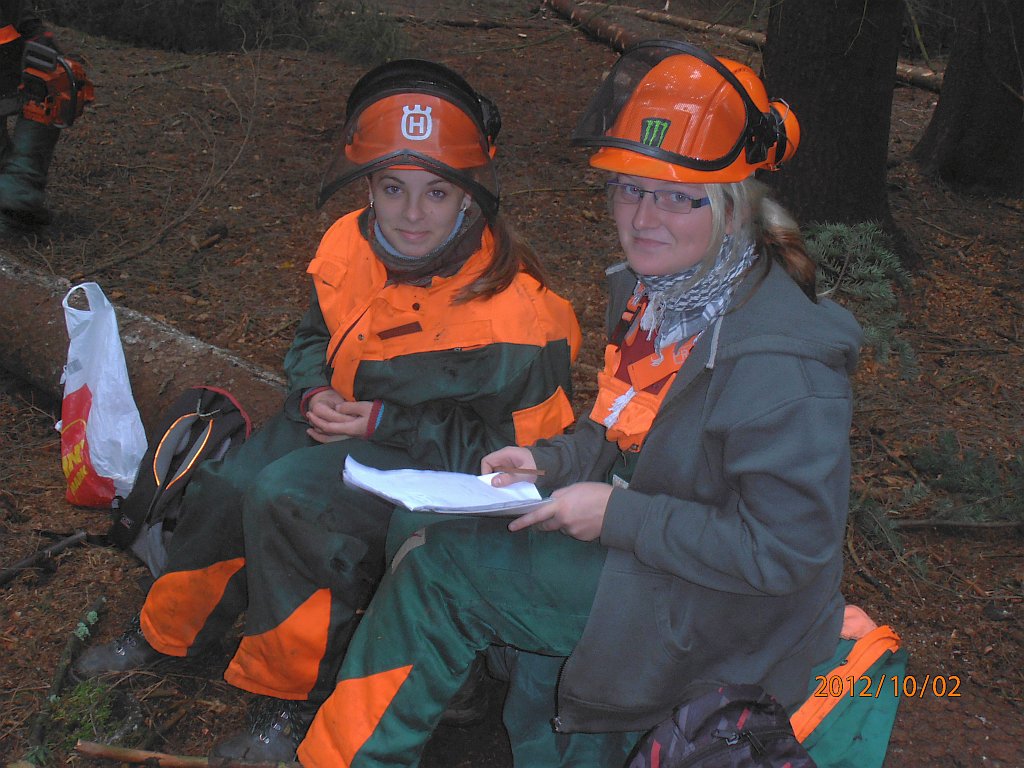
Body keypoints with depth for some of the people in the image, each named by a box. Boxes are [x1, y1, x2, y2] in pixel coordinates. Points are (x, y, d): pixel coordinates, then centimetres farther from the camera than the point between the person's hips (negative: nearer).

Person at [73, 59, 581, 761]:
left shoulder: (512, 314, -27)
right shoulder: (351, 247, -7)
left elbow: (522, 444, -20)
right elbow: (315, 338, 12)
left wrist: (382, 423, -24)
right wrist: (315, 393, -12)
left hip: (438, 459, -7)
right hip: (347, 418, 7)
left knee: (287, 497, -27)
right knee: (227, 485, -8)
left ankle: (296, 701, -8)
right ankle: (168, 632, 22)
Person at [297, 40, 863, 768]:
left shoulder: (779, 364, -28)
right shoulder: (653, 287, 0)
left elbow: (784, 549, -26)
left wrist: (617, 515, -24)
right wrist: (549, 461, -6)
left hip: (712, 613, -8)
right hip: (635, 539, 9)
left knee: (441, 567, -12)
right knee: (429, 548, 3)